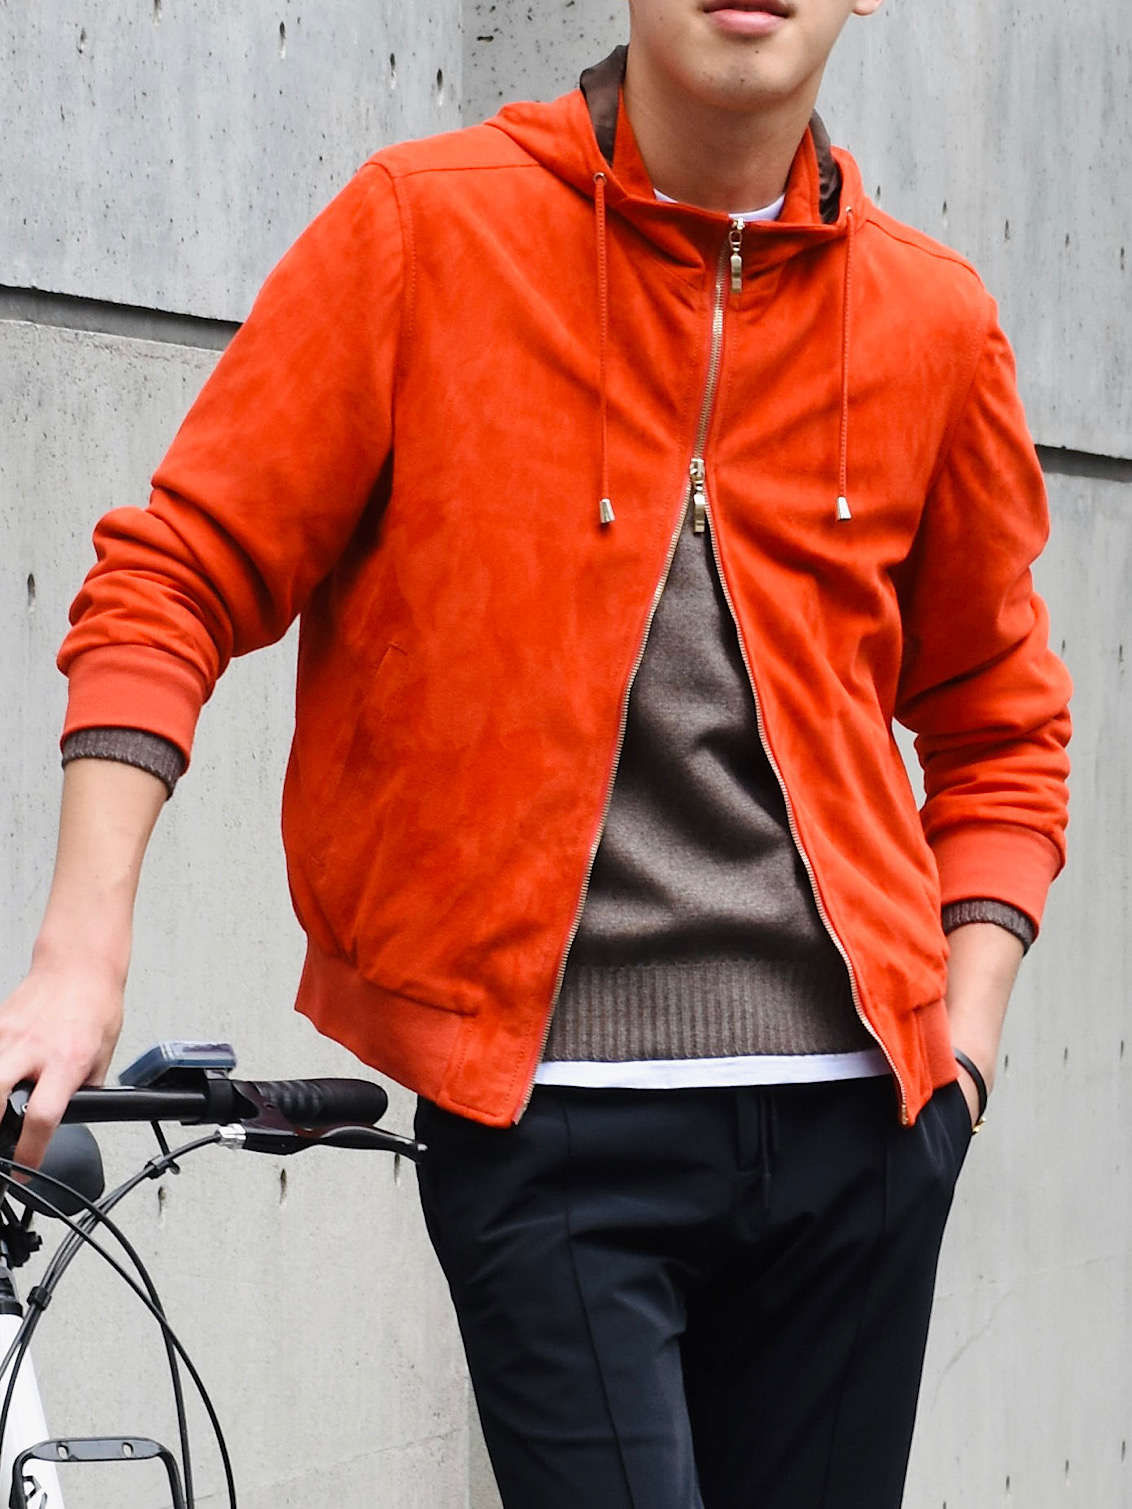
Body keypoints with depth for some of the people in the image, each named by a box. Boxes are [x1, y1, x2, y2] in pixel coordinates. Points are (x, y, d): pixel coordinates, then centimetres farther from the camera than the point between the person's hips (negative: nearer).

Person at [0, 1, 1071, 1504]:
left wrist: (965, 1029, 7)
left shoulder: (933, 320, 9)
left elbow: (995, 716, 21)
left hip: (855, 1112, 4)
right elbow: (179, 578, -1)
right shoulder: (428, 227, 0)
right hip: (543, 1111, -3)